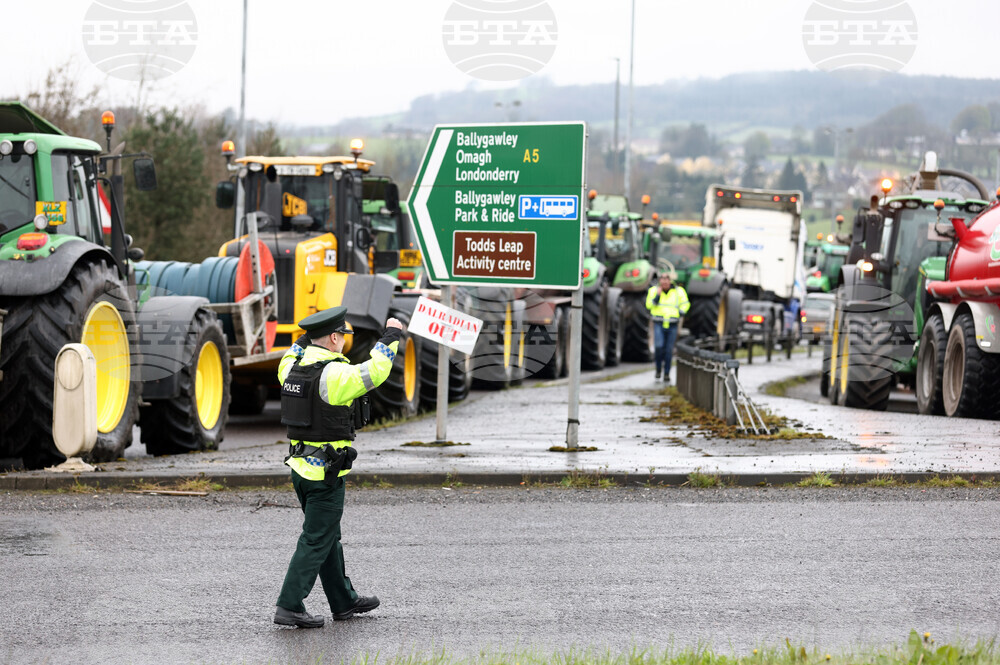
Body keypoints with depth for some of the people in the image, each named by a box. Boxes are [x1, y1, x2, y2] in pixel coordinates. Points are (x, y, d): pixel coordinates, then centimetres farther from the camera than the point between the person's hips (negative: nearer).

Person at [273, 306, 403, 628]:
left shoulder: (293, 368, 5)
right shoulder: (334, 375, -20)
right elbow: (374, 372, -20)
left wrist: (307, 337, 33)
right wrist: (391, 336, -7)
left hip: (300, 466, 9)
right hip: (326, 472, -9)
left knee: (328, 537, 18)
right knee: (316, 541, -3)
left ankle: (345, 601, 29)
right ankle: (289, 606, -5)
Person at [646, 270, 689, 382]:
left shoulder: (678, 291, 3)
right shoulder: (654, 290, 3)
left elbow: (685, 304, 14)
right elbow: (649, 305, -5)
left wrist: (680, 312, -2)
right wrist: (657, 295, -16)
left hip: (672, 325, 1)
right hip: (659, 323, -1)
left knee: (669, 350, 2)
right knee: (659, 347, -17)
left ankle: (666, 373, 11)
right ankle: (658, 369, 3)